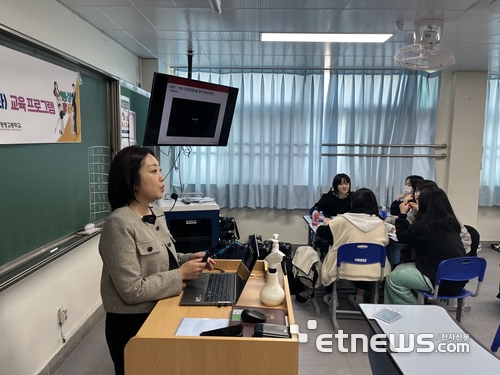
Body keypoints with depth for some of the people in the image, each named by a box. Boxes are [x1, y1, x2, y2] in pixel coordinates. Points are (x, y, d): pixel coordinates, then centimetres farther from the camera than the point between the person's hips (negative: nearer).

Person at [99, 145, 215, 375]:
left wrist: (189, 260, -4)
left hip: (159, 314, 8)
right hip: (132, 324, -8)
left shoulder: (156, 212, 2)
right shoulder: (119, 224, -24)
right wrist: (181, 275, -23)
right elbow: (132, 290, -26)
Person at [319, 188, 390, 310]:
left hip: (346, 268, -2)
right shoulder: (380, 223, -3)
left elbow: (322, 231, 2)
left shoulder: (344, 220, -9)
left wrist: (326, 224, 24)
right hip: (373, 270, 2)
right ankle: (360, 298, 39)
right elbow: (385, 242, 14)